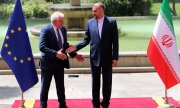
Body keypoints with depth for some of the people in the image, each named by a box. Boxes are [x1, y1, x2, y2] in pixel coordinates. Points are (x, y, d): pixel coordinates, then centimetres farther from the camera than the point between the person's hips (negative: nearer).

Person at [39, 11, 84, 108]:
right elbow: (42, 47, -23)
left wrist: (74, 55, 7)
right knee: (45, 86, 8)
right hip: (48, 62, -6)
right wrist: (55, 53, -31)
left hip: (60, 61, 6)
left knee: (60, 85, 15)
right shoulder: (46, 30, -17)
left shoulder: (63, 29, 4)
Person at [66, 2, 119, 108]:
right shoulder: (90, 22, 2)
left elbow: (115, 41, -5)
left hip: (107, 57, -2)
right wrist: (76, 47, -9)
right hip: (94, 57, 2)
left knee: (107, 82, 8)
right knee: (95, 82, 11)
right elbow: (87, 40, 6)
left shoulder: (111, 22, -5)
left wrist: (115, 57, -8)